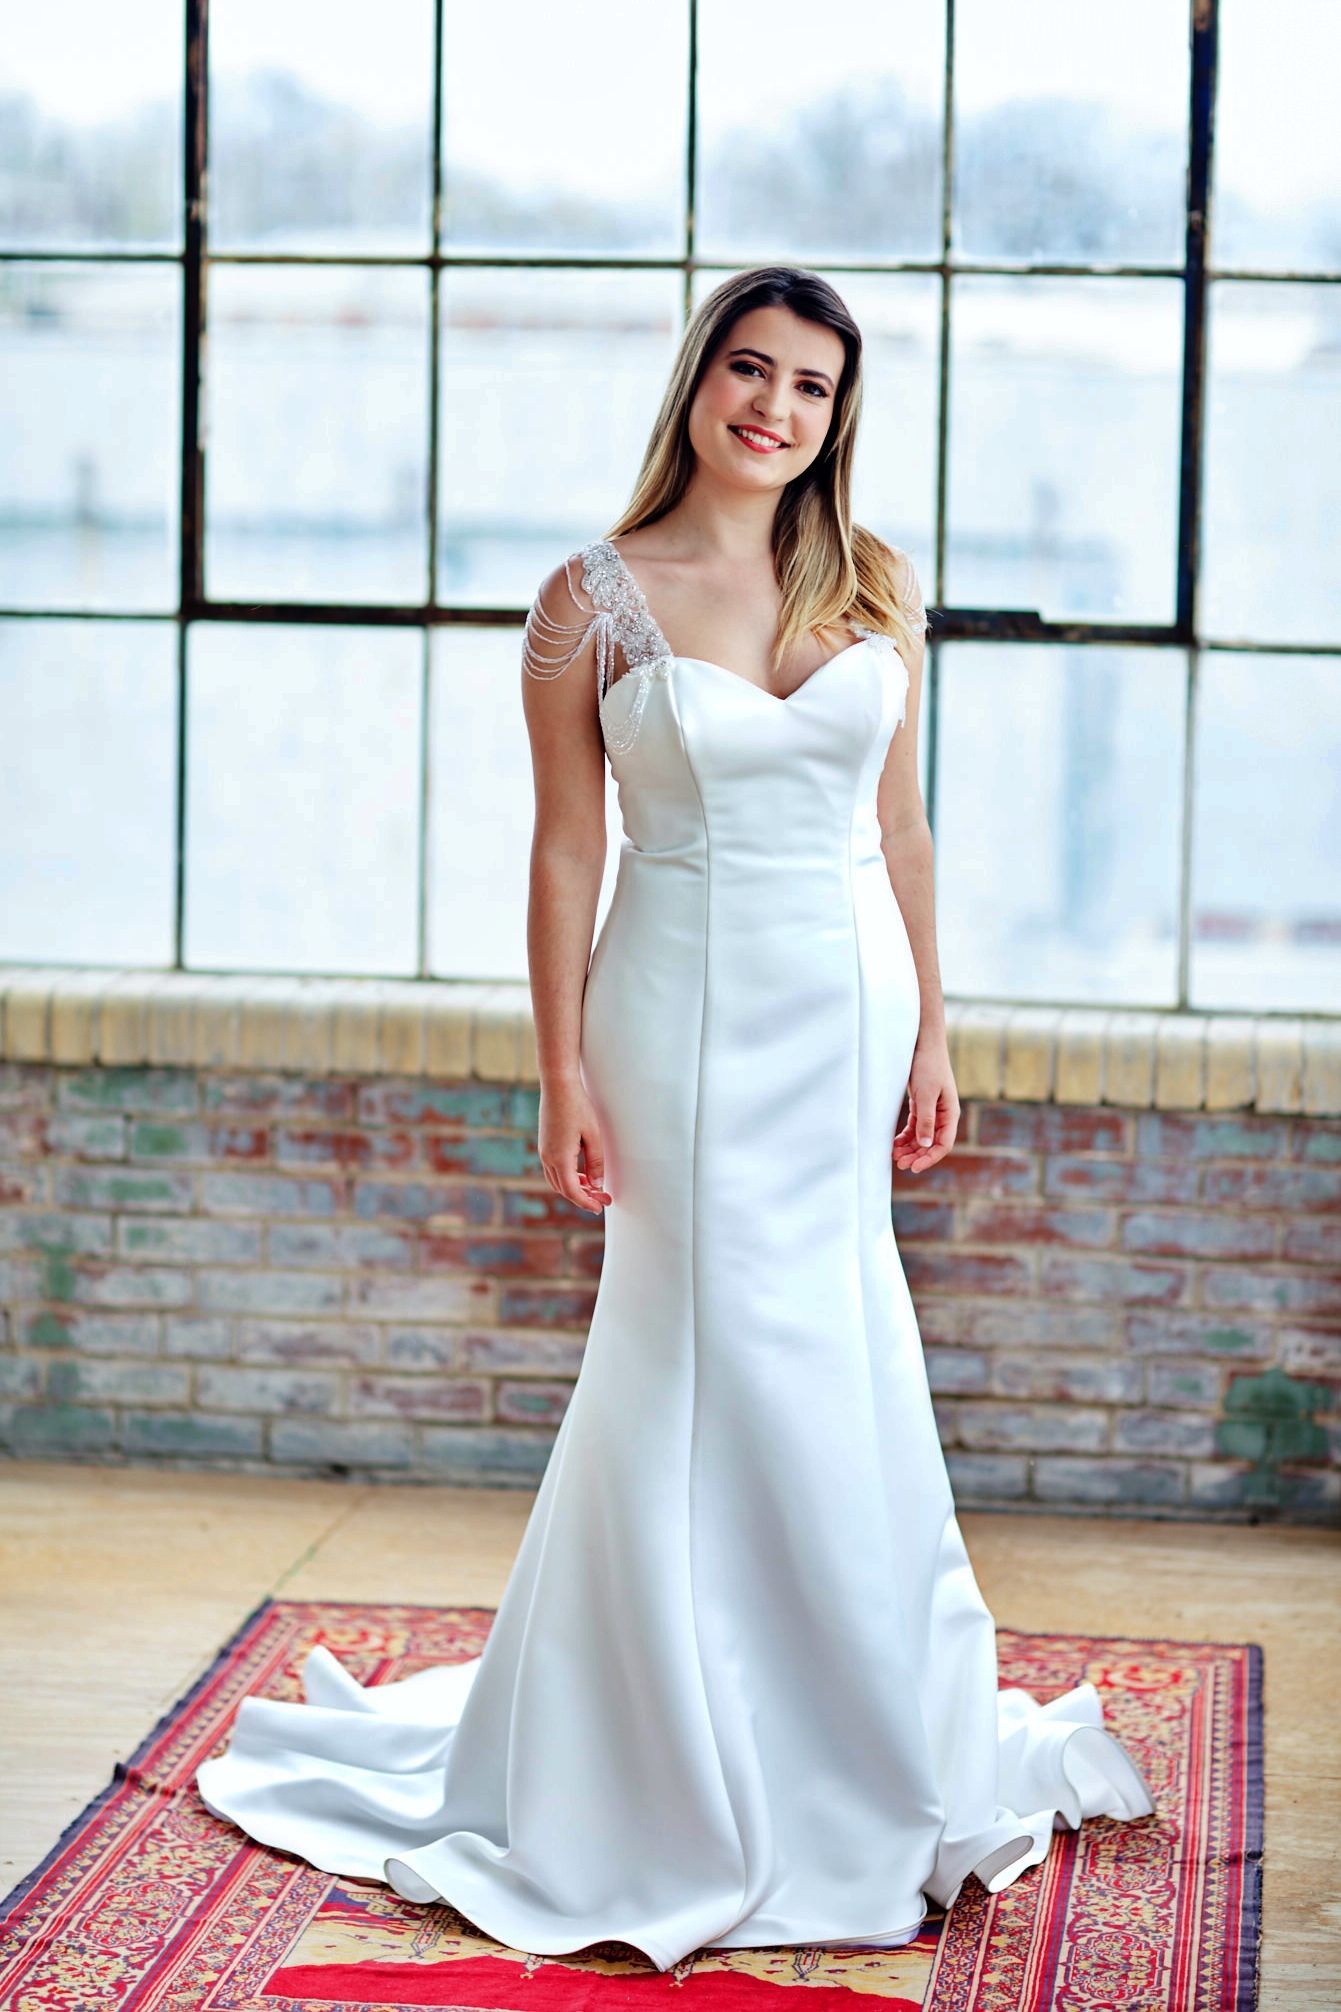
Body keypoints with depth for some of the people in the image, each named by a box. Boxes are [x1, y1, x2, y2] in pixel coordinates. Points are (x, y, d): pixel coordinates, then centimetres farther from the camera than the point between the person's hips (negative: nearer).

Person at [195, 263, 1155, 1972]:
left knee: (820, 1368, 11)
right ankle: (717, 1781, 13)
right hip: (693, 1009, -4)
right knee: (738, 1361, -2)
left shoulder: (875, 585, 6)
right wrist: (563, 1077, -7)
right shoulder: (594, 599, -5)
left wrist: (927, 1035, 9)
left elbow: (898, 827, 10)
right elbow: (566, 852, -4)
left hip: (851, 1004, 4)